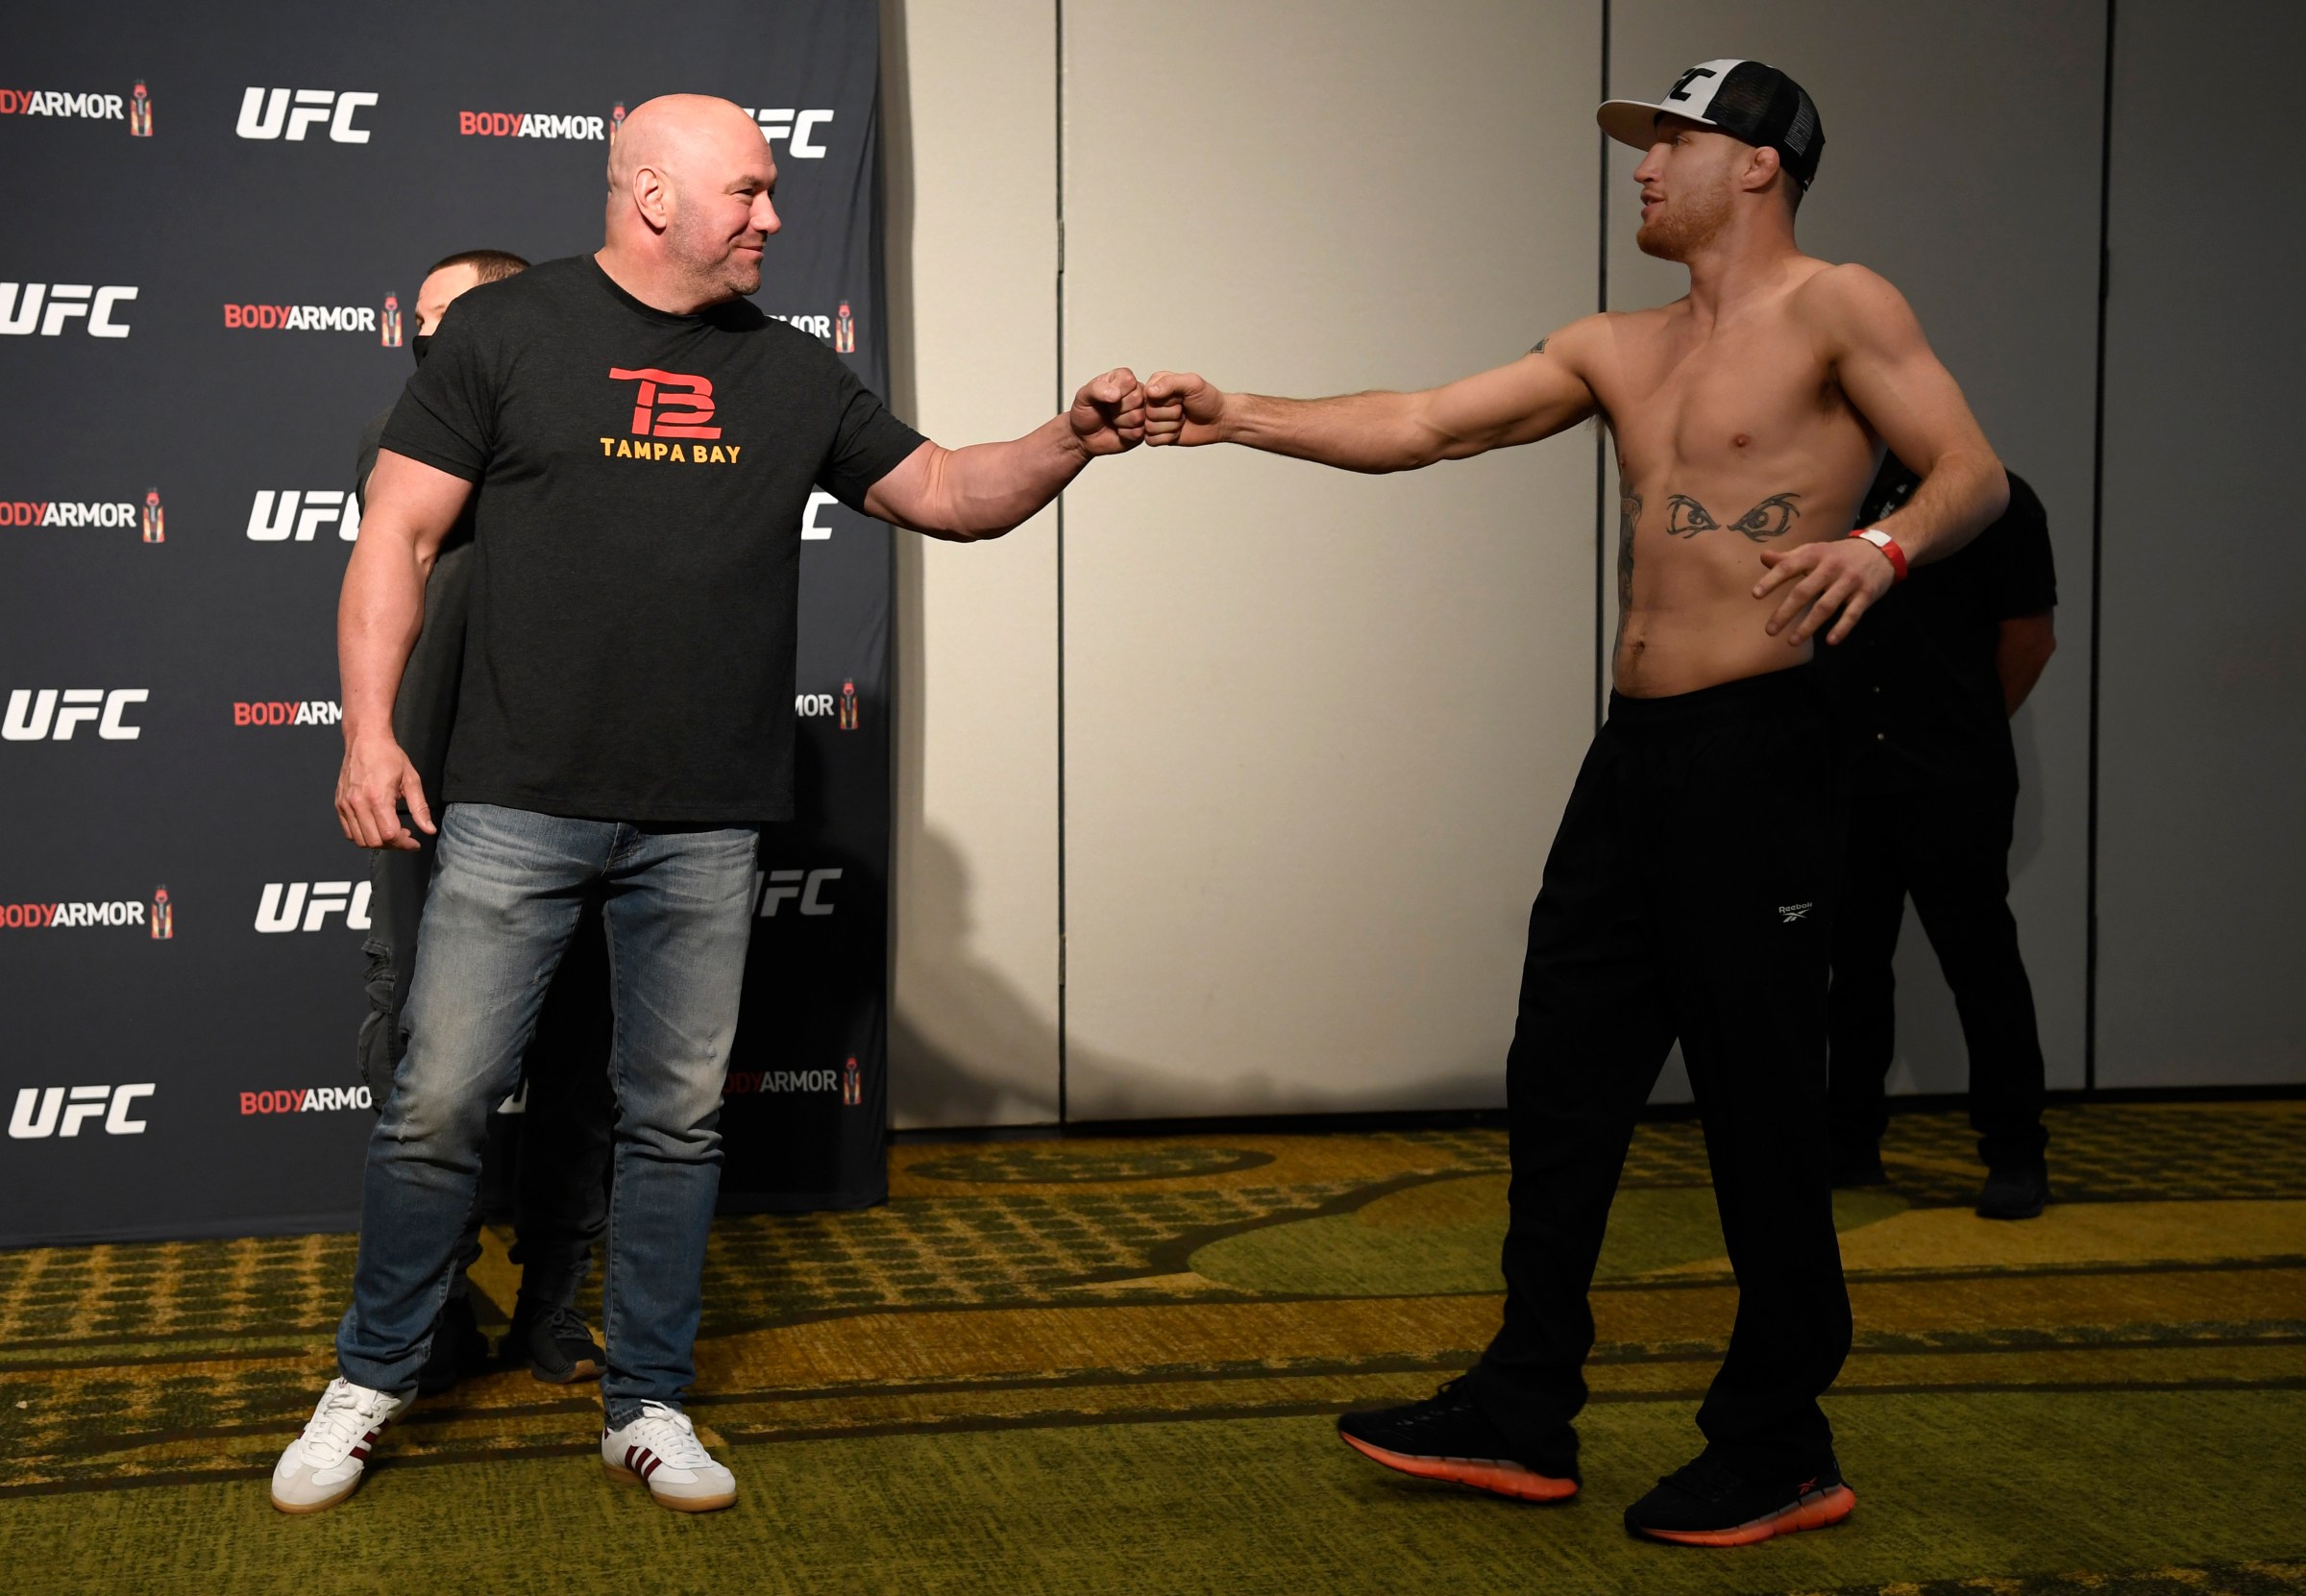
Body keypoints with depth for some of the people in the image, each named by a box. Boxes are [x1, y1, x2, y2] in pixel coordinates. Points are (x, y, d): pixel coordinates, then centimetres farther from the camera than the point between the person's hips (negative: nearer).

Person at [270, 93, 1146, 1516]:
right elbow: (399, 539, 0)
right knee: (439, 1106, 0)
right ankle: (371, 1383, 21)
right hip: (518, 809, -3)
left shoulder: (793, 375, 11)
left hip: (704, 828, 3)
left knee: (680, 1122, 9)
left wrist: (1072, 442, -4)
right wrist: (370, 728, -8)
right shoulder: (506, 331, 0)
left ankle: (651, 1409, 22)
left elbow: (949, 493, 13)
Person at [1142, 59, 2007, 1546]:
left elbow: (1974, 472, -11)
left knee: (1760, 1101, -3)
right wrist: (1238, 416, 5)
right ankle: (1525, 1413, 20)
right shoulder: (1620, 351, 18)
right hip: (1636, 750, 8)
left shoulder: (1838, 311, -2)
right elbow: (1416, 427, 14)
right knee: (1563, 1081, 9)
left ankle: (1780, 1452, 9)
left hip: (1756, 748, -7)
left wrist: (1880, 546, -32)